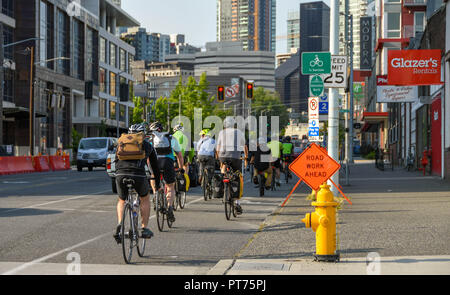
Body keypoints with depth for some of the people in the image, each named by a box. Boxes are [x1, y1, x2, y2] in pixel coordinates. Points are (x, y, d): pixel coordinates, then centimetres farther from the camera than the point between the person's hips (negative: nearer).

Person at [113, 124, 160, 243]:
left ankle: (119, 225, 3)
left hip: (121, 175, 1)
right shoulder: (147, 146, 24)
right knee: (145, 199, 26)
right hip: (138, 175, -1)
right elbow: (155, 165, 31)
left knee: (121, 201, 26)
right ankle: (144, 228, 21)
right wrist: (157, 184, 42)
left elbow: (116, 161, 31)